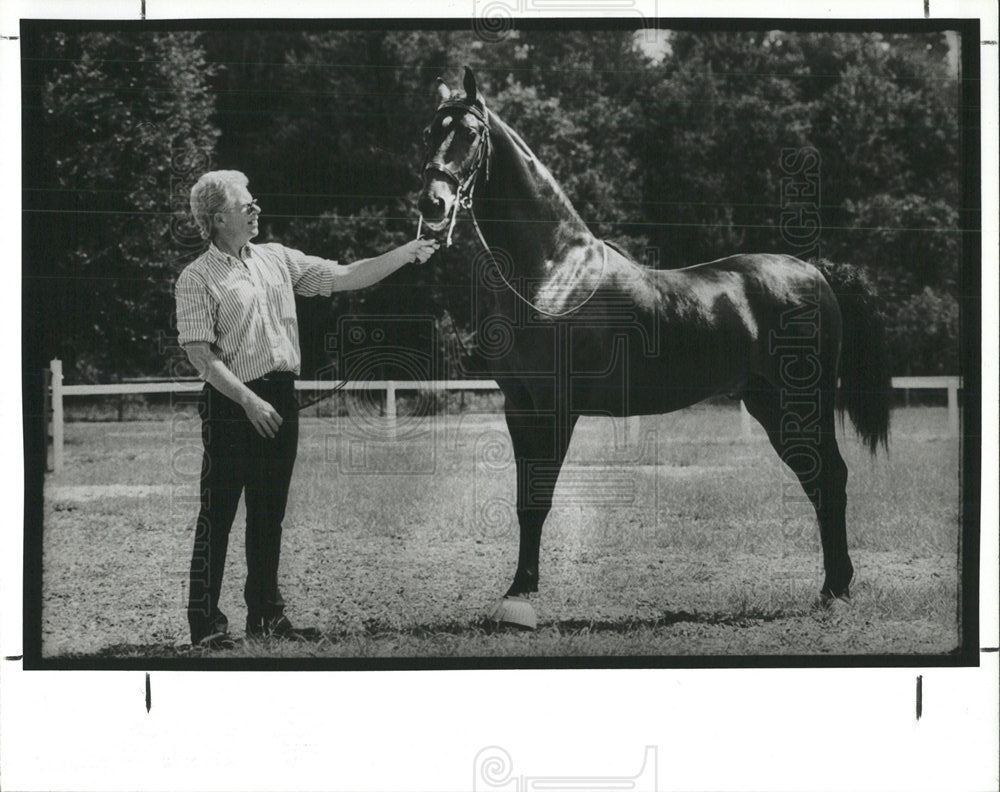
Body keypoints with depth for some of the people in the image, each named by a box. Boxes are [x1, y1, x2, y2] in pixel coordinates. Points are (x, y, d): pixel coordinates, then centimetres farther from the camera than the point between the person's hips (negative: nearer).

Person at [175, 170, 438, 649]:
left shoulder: (277, 259, 12)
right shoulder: (197, 278, -6)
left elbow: (346, 277, 13)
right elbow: (200, 354, -13)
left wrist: (406, 253, 7)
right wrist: (249, 400, -19)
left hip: (280, 398, 6)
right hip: (231, 403, -6)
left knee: (269, 514, 12)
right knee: (218, 515, -4)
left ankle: (266, 615, 20)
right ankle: (205, 624, 1)